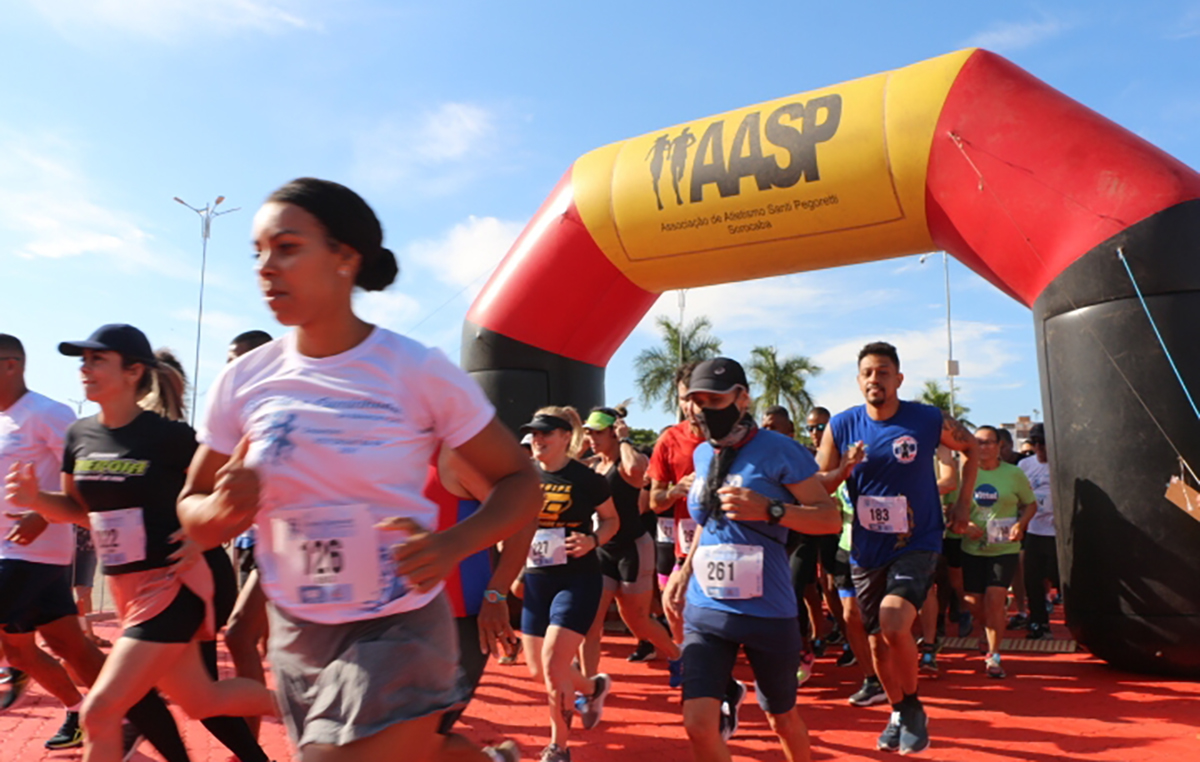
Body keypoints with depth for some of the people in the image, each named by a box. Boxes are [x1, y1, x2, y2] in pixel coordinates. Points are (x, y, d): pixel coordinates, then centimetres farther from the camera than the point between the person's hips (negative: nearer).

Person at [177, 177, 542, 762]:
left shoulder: (421, 373, -15)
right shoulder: (242, 382, -5)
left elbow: (520, 482, -8)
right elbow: (193, 512, 5)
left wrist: (453, 544, -26)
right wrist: (223, 508, -18)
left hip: (397, 632, -4)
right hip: (295, 636, 5)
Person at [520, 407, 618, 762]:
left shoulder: (587, 478, -9)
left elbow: (612, 520, 4)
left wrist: (593, 540, -16)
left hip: (577, 579, -5)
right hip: (536, 579, 6)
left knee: (553, 667, -11)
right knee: (537, 670, 11)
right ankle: (594, 687, 41)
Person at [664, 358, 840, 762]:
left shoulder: (778, 450, -11)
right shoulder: (702, 455, 7)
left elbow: (831, 518, -12)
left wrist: (768, 509, -25)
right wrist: (685, 571, 17)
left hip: (767, 611, -4)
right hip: (706, 609, 4)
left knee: (782, 718, 16)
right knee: (698, 723, -7)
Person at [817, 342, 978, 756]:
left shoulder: (929, 420, -9)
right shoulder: (842, 426, -6)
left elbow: (970, 447, 10)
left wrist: (962, 504, 4)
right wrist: (844, 469, -21)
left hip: (916, 546, -3)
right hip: (867, 552, 3)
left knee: (893, 624, -24)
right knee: (878, 643, 12)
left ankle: (913, 707, 4)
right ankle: (897, 712, 38)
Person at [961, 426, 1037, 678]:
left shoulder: (1014, 473, -1)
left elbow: (1031, 504, 8)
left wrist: (1020, 524, -11)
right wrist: (964, 525, -14)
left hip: (1005, 548, -2)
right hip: (972, 549, 2)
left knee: (994, 599, -13)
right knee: (973, 602, 7)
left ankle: (993, 656, 2)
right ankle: (993, 634, 41)